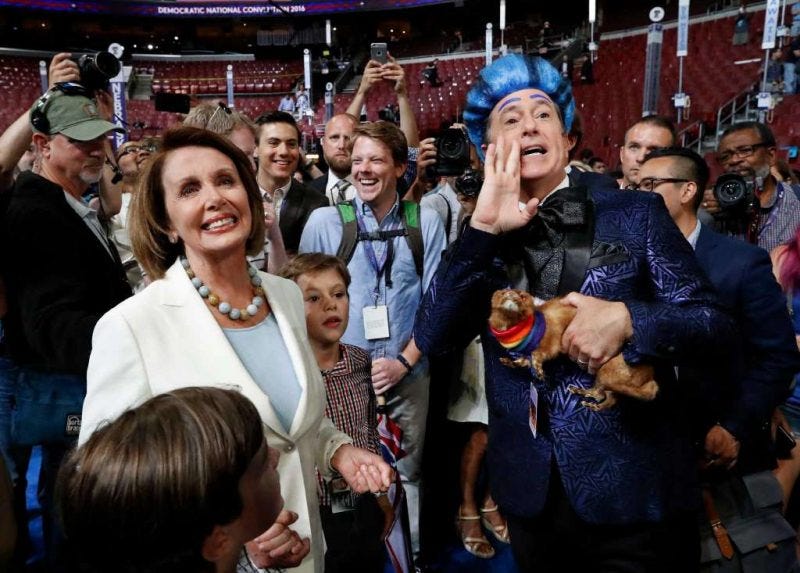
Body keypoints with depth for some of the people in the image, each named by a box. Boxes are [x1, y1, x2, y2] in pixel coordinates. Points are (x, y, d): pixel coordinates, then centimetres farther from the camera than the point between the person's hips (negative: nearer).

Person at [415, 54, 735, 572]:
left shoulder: (635, 214, -3)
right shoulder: (482, 240, 2)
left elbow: (715, 325, -4)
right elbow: (431, 338, -10)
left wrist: (627, 320, -23)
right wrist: (483, 230, -17)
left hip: (635, 489, -2)